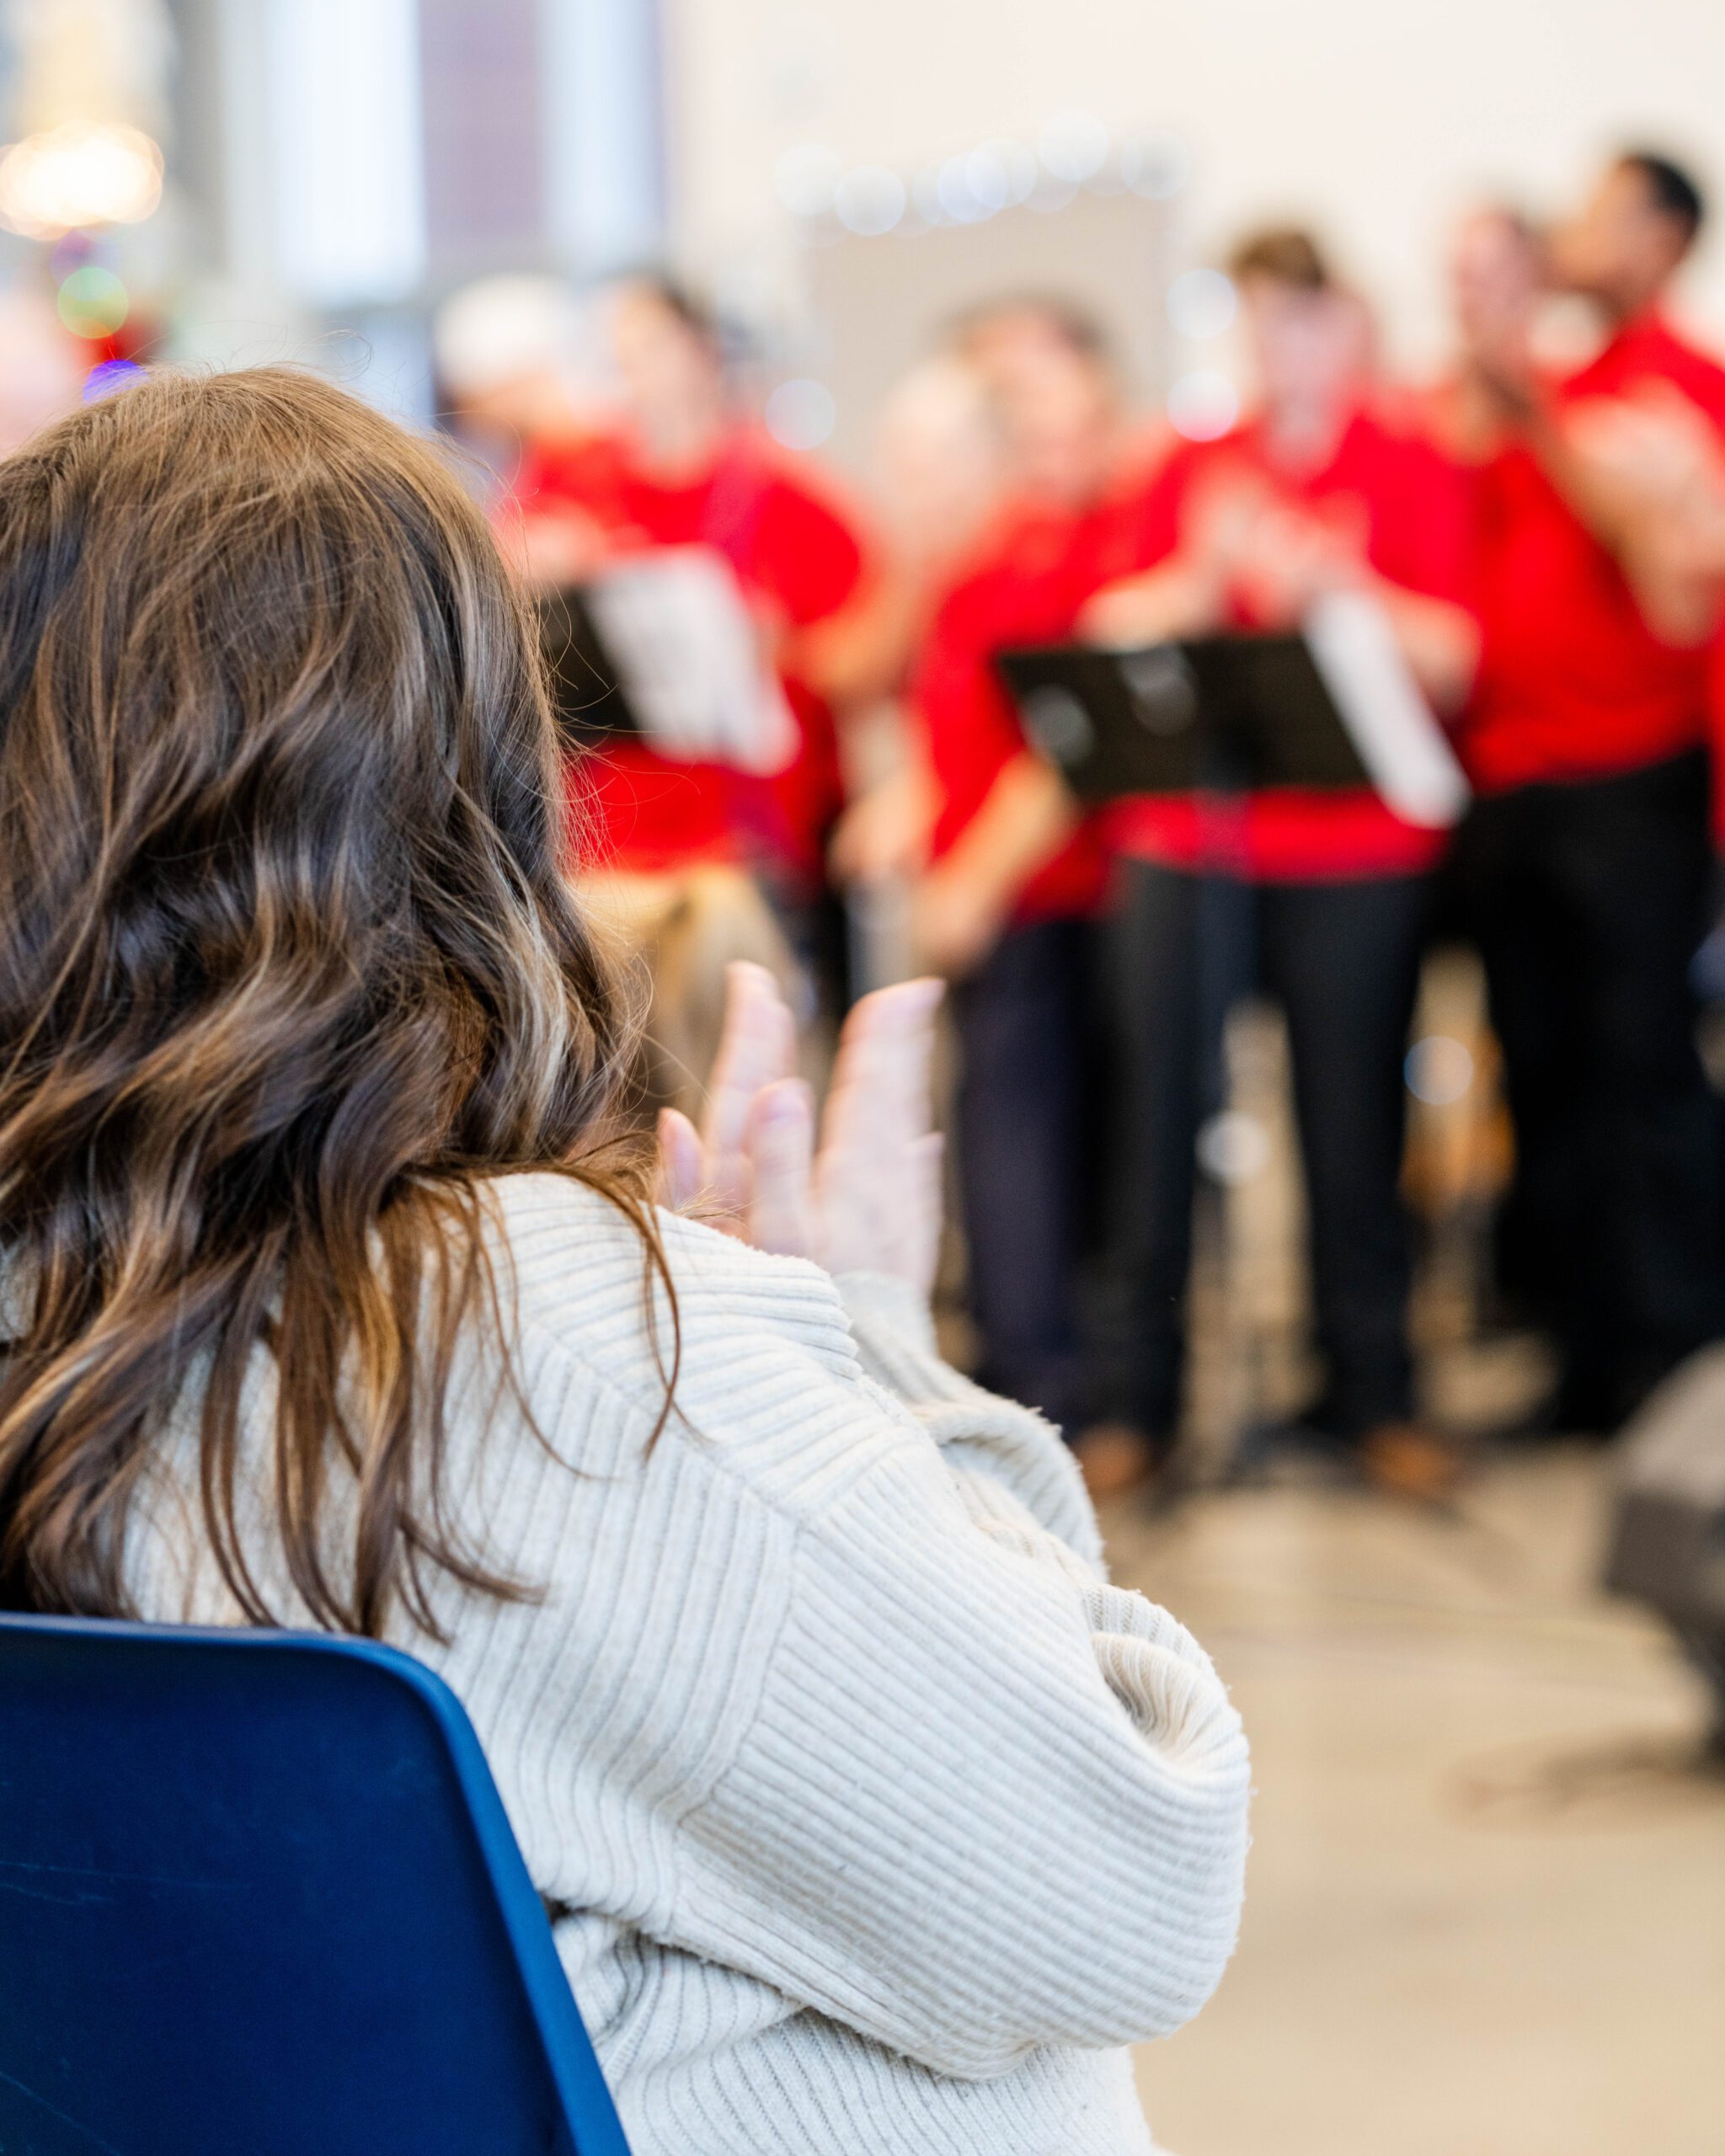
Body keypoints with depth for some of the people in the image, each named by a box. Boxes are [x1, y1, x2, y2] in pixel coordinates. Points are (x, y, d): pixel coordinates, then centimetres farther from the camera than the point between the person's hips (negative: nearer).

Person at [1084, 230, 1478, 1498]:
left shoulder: (1414, 474, 5)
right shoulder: (1193, 472, 12)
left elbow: (1449, 660, -5)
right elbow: (1108, 629, 4)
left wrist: (1332, 580, -17)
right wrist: (1211, 572, -12)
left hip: (1356, 847, -2)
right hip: (1185, 835, 2)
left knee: (1353, 1114, 1)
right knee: (1162, 1107, 0)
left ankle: (1373, 1396, 12)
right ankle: (1143, 1395, 8)